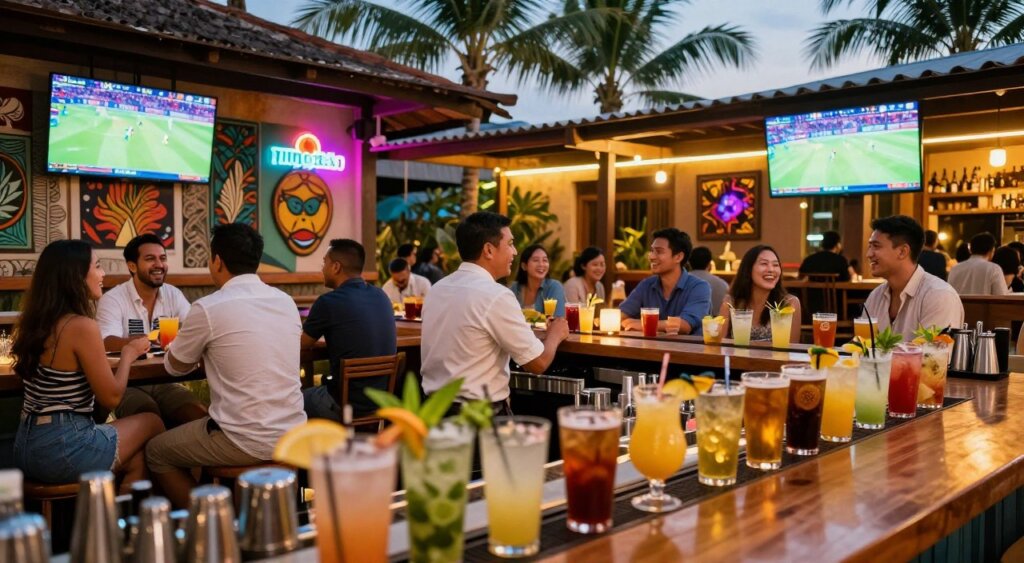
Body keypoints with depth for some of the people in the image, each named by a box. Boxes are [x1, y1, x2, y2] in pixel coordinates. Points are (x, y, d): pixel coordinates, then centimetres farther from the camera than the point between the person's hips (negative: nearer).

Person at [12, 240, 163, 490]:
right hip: (64, 449, -8)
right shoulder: (82, 326, -18)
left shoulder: (37, 321, 7)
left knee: (137, 459, 20)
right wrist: (129, 353, 3)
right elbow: (111, 398, -12)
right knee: (152, 423, 14)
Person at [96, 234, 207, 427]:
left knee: (200, 415, -19)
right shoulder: (112, 299, -7)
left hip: (166, 381, 4)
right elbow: (108, 344, -23)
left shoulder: (174, 295, 6)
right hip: (127, 384, -4)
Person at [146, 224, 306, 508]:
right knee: (204, 422, 33)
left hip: (246, 443, -6)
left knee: (156, 452, 19)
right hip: (293, 437, 6)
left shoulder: (208, 308, -12)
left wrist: (200, 347, 25)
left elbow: (175, 366, 5)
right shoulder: (286, 302, 4)